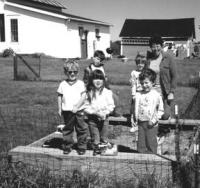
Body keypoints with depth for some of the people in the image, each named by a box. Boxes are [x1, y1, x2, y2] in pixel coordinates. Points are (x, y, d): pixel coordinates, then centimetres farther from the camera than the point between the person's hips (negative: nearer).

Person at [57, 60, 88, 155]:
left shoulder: (80, 84, 2)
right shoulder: (63, 84, 5)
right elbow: (59, 96, 9)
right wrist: (59, 109, 6)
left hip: (79, 111, -1)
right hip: (67, 111, 1)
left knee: (81, 129, 3)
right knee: (67, 129, 10)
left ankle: (82, 147, 13)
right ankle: (67, 147, 20)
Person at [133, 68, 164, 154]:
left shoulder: (156, 95, -6)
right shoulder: (138, 95, 4)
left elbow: (161, 110, -4)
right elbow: (136, 108, 10)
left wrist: (154, 120, -11)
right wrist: (135, 119, 0)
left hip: (151, 124, -3)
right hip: (141, 123, 4)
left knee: (151, 144, 3)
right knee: (141, 144, 8)